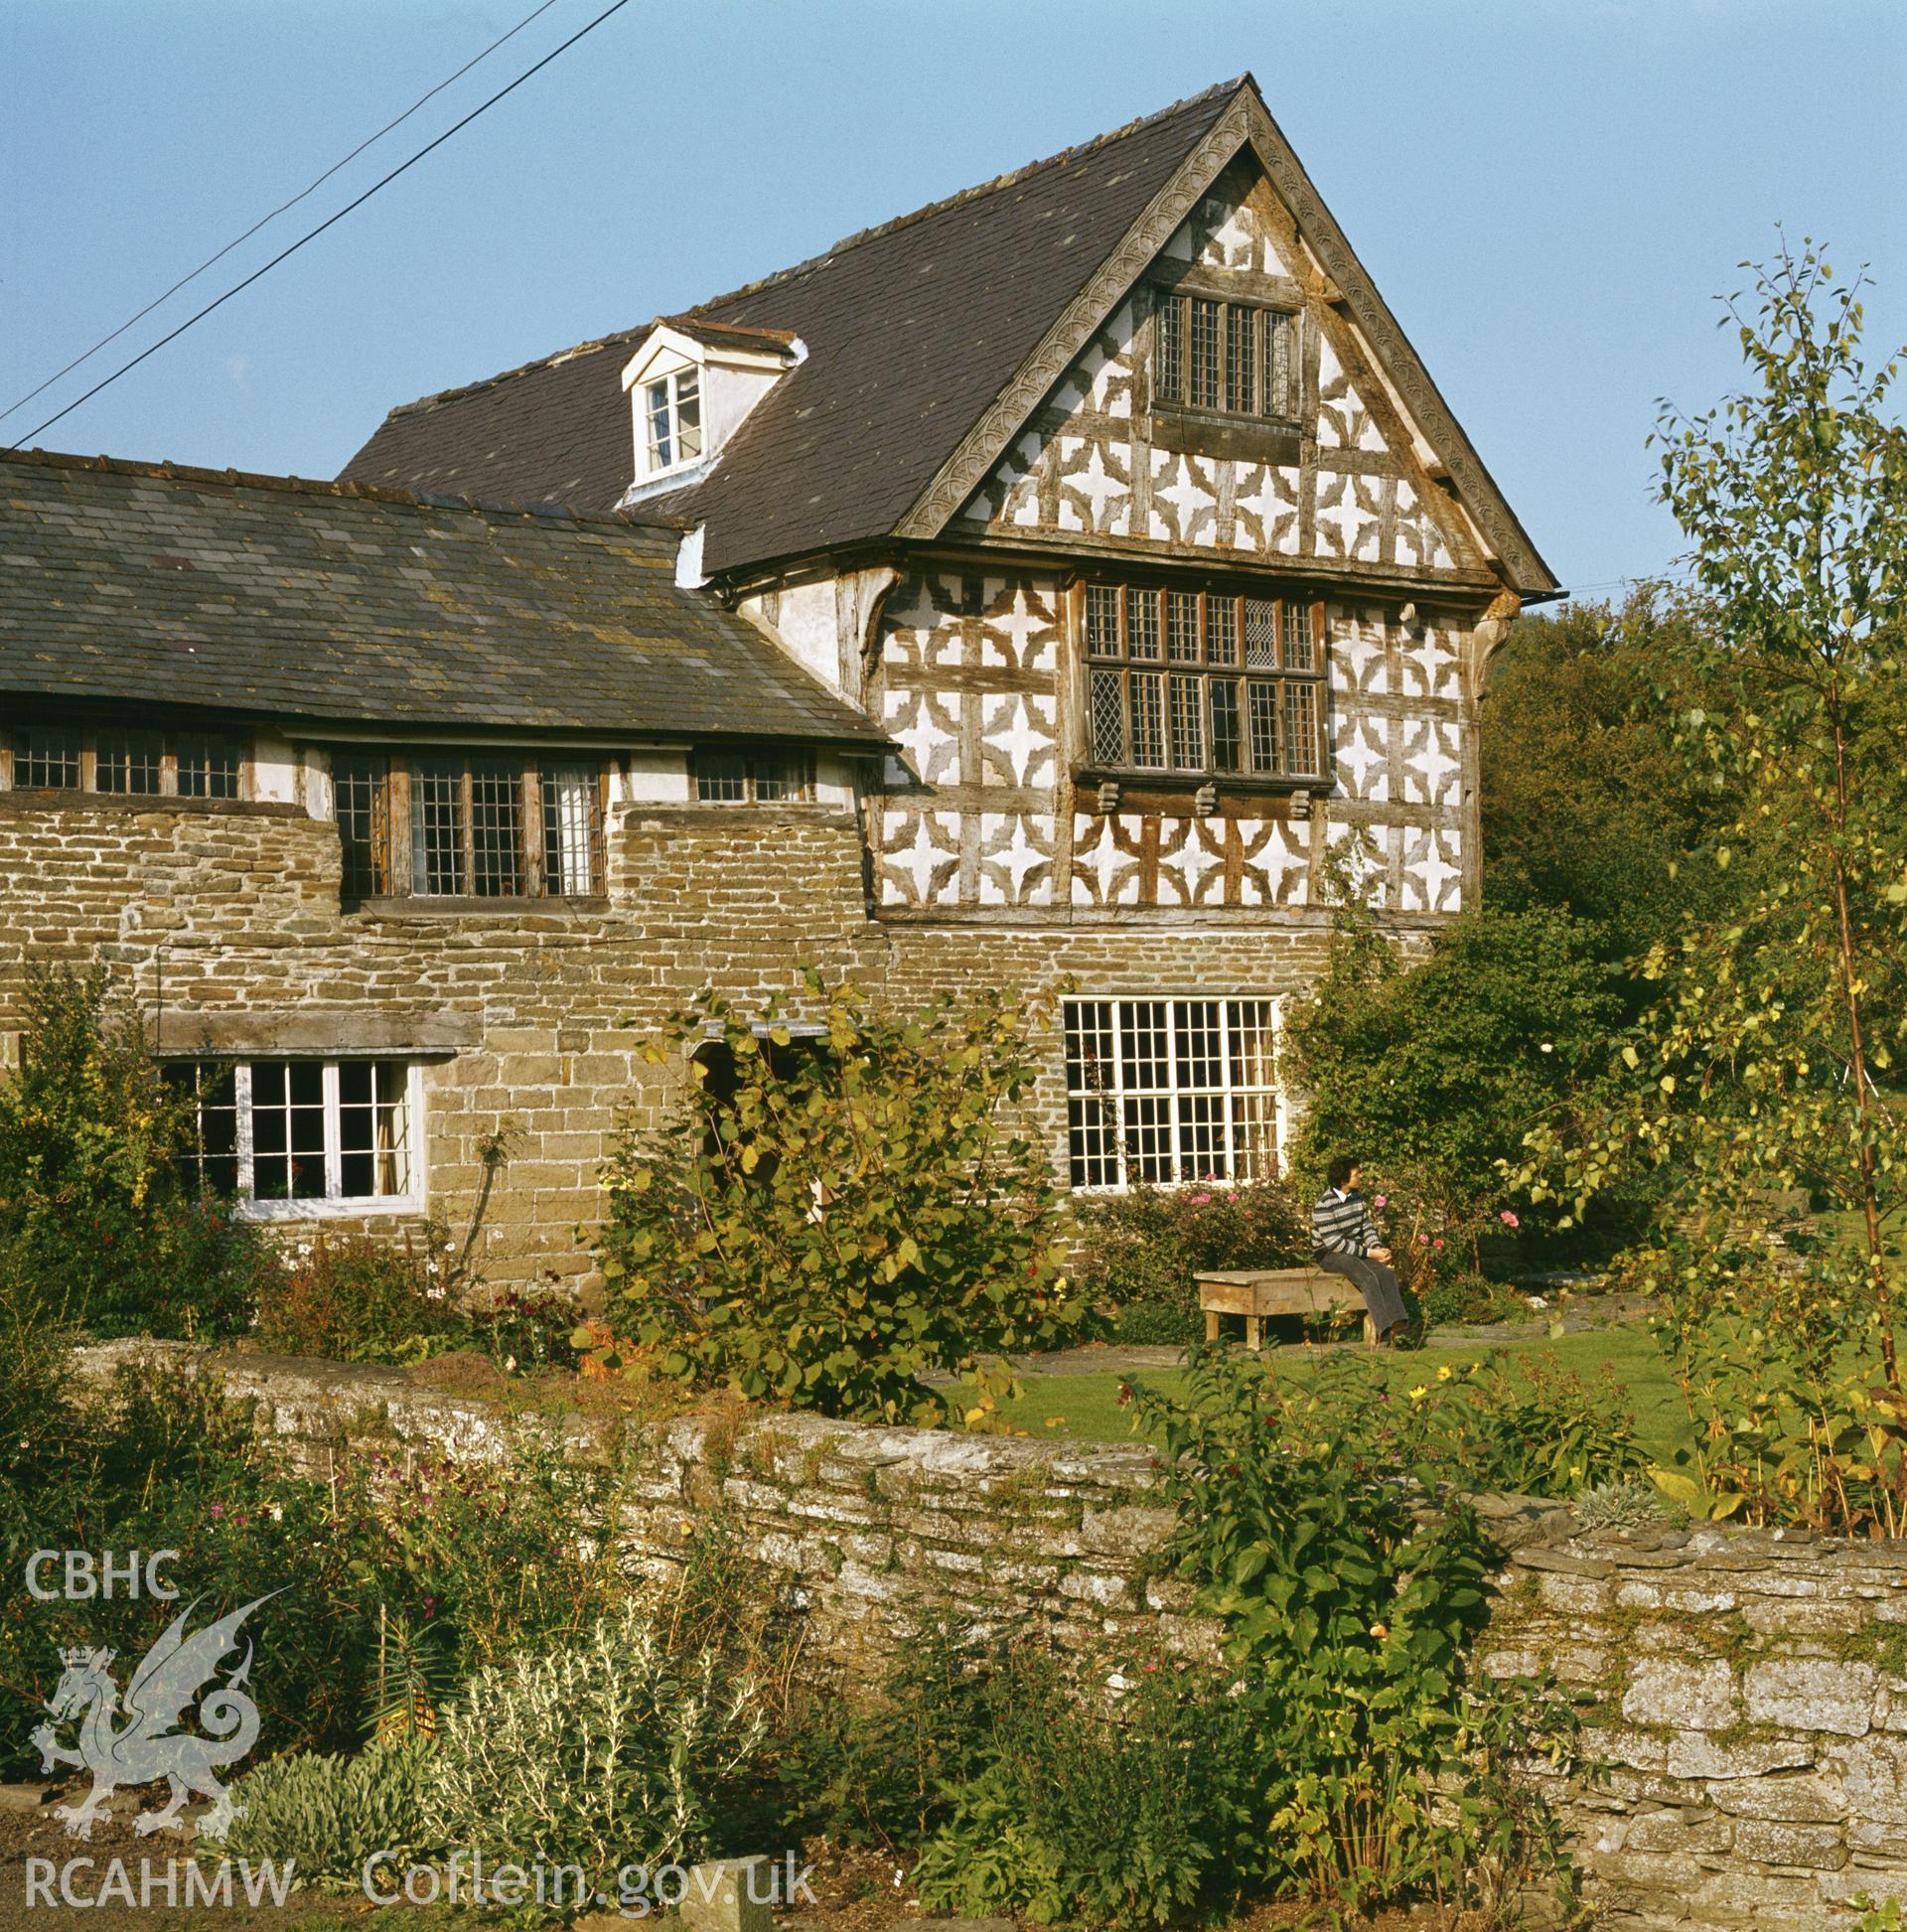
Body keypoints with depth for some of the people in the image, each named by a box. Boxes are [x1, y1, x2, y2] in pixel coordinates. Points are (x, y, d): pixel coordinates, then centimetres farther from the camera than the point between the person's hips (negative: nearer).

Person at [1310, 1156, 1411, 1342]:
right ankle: (1384, 1329, -35)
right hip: (1329, 1255, -7)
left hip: (1356, 1251, 7)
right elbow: (1334, 1243, -22)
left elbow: (1367, 1227, 13)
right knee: (1369, 1278, -31)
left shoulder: (1356, 1197, 7)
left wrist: (1378, 1248, -8)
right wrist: (1369, 1253, -22)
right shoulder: (1324, 1205, -19)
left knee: (1387, 1274, -21)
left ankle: (1398, 1324, -30)